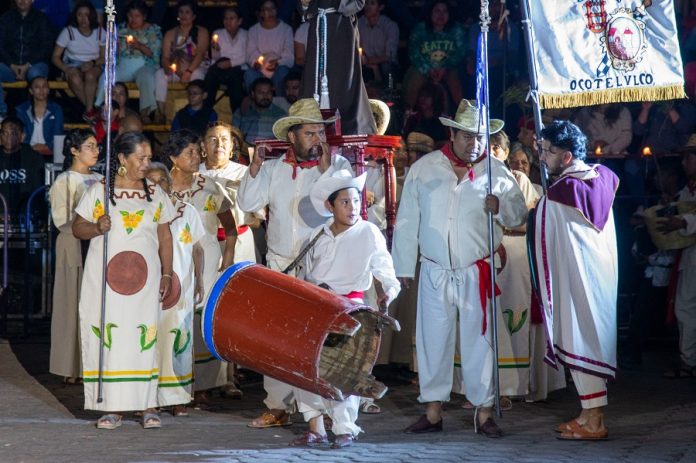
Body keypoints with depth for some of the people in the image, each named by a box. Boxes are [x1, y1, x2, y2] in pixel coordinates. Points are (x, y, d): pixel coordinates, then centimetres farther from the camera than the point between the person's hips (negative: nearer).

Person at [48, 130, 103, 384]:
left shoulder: (99, 180, 14)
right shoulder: (64, 182, -3)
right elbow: (62, 220, -10)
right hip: (75, 248, -5)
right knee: (75, 303, -3)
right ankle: (73, 367, 3)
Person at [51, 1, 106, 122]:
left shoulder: (100, 32, 2)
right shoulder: (68, 31, -3)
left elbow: (104, 58, 4)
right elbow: (55, 57, -3)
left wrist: (92, 63, -19)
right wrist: (66, 69, -22)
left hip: (93, 66, 1)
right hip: (72, 66, -1)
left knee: (90, 75, -37)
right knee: (75, 79, -37)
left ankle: (89, 110, -30)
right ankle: (93, 109, -27)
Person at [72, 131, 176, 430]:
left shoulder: (155, 193, 11)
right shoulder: (98, 191, 4)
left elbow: (164, 236, 14)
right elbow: (78, 228, 5)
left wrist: (166, 274, 8)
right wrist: (96, 228, -16)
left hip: (144, 277, 2)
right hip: (105, 276, -1)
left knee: (145, 337, -3)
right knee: (108, 337, -4)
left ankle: (148, 405, 3)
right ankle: (113, 407, 1)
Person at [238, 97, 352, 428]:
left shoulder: (338, 165, -1)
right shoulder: (274, 169, 8)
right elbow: (248, 203, 1)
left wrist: (325, 168, -18)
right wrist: (255, 166, -9)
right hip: (280, 266, 3)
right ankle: (277, 407, 15)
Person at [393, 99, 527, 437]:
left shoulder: (496, 171, 4)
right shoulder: (423, 168, 3)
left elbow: (519, 214, 9)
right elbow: (407, 221, 6)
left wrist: (500, 207, -14)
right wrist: (403, 266, 4)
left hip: (477, 273, -1)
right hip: (435, 272, 1)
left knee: (479, 340, 1)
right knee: (433, 340, 4)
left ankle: (483, 412, 8)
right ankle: (433, 411, 13)